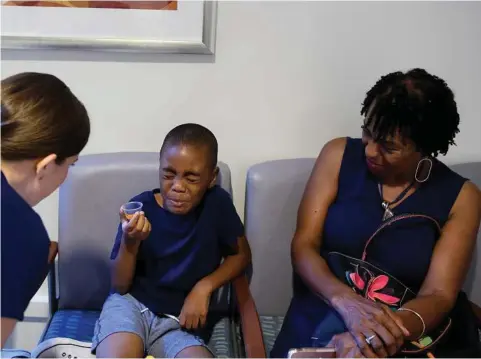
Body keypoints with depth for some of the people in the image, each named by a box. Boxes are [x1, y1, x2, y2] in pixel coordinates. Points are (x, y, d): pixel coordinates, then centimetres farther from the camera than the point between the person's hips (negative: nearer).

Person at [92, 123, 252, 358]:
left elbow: (241, 254, 11)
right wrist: (130, 242, -23)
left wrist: (204, 286, -6)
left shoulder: (217, 204, -5)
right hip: (130, 305, -2)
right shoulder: (142, 207, -7)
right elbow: (120, 286, -3)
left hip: (177, 322, 2)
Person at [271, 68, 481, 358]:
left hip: (413, 336, 1)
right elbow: (304, 245, -5)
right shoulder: (339, 155, -1)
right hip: (324, 320, 0)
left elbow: (439, 295, -10)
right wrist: (347, 301, -24)